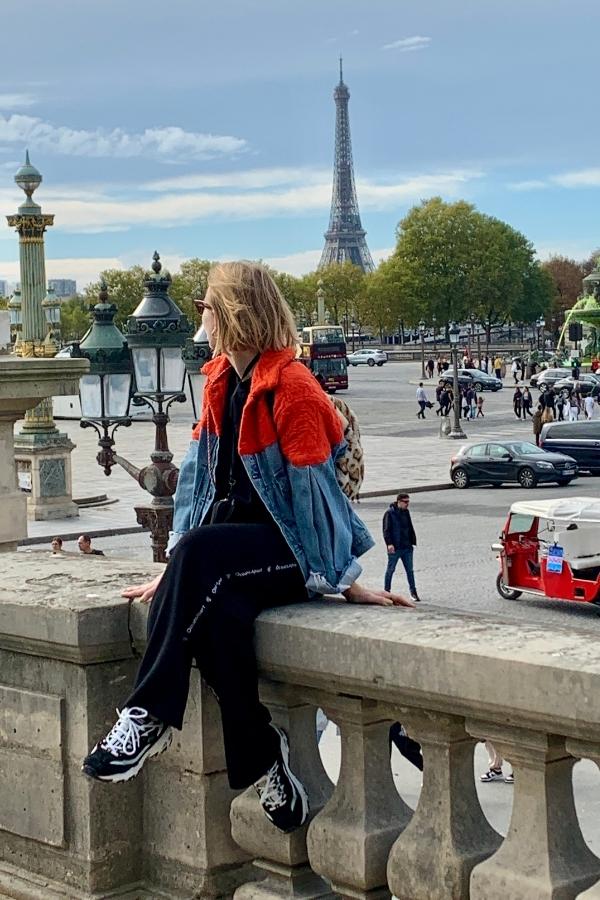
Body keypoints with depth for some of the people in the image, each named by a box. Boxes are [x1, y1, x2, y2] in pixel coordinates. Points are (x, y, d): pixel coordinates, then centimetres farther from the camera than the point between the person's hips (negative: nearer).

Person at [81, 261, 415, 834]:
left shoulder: (292, 388, -10)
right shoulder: (220, 383, 14)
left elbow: (312, 489, -13)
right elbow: (201, 476, 11)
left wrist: (341, 580, -12)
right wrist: (174, 574, 6)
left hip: (293, 549, -5)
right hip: (236, 541, 6)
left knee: (201, 553, -34)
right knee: (218, 611, -29)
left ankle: (149, 717, -30)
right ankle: (260, 762, -19)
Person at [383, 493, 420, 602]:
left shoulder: (406, 512, 11)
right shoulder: (390, 513, -8)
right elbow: (386, 530, -12)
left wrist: (413, 542, 15)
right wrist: (389, 543, -22)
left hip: (407, 547, 6)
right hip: (395, 548, -6)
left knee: (410, 570, 5)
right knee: (390, 570, 4)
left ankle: (413, 591, 10)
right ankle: (386, 591, 14)